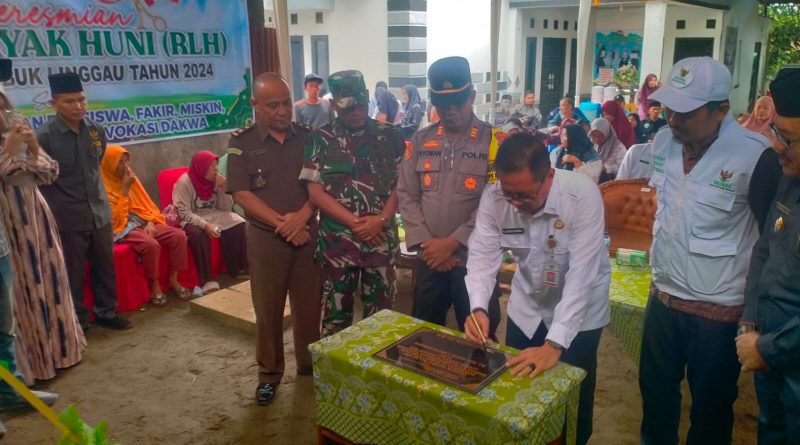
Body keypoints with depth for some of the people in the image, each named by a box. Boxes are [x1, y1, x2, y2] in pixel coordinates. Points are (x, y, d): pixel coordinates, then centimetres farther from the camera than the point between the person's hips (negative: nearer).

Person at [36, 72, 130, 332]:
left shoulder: (96, 130, 1)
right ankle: (77, 322, 24)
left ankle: (106, 312, 32)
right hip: (67, 219, -4)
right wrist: (58, 205, -3)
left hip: (100, 213, 4)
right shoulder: (44, 136, -13)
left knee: (105, 267, 15)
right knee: (73, 274, 8)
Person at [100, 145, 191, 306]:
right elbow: (116, 217, -16)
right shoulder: (104, 187, -8)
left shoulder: (131, 179, 12)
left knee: (179, 235, -14)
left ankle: (173, 279, -1)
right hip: (123, 228, -7)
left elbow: (146, 204, 14)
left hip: (143, 222, 7)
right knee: (151, 244, -35)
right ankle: (154, 285, -15)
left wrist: (150, 222, -5)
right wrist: (125, 190, -16)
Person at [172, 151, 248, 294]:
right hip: (193, 220, -5)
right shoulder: (184, 182, -15)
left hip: (215, 216, 5)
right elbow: (184, 213, -21)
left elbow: (226, 208, 0)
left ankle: (239, 268, -7)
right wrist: (205, 225, -34)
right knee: (198, 233, -37)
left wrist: (223, 188, -16)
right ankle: (207, 279, -30)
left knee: (238, 224, -19)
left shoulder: (216, 180, 1)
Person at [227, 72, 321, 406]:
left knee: (309, 304, 11)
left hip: (308, 232, 2)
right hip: (266, 237, -2)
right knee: (267, 309, 8)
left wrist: (302, 216, -16)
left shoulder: (307, 136, 3)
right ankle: (269, 373, 24)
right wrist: (282, 223, -16)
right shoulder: (241, 142, -4)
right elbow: (241, 194, -10)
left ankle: (309, 364, 31)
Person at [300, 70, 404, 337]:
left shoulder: (389, 136, 3)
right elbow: (315, 191, -5)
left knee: (380, 311, 12)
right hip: (337, 241, -1)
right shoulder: (320, 140, 0)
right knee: (335, 314, 9)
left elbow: (401, 183, 2)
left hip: (381, 238, 1)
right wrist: (355, 222, -13)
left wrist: (380, 220, -13)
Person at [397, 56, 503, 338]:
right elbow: (407, 196, 4)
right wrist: (424, 243, -7)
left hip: (475, 259, -3)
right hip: (429, 258, 4)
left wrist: (453, 242, -15)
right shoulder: (421, 141, 7)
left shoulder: (494, 142, -5)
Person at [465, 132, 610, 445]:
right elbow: (482, 255, -16)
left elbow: (581, 275, -32)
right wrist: (478, 308, -35)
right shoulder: (493, 197, -21)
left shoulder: (583, 196, -31)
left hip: (580, 309, -3)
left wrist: (554, 344, -37)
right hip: (527, 305, 3)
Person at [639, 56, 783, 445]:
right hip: (662, 297, 5)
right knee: (655, 392, 22)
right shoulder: (663, 141, -2)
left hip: (719, 310, -5)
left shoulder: (755, 156, -19)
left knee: (710, 408, 15)